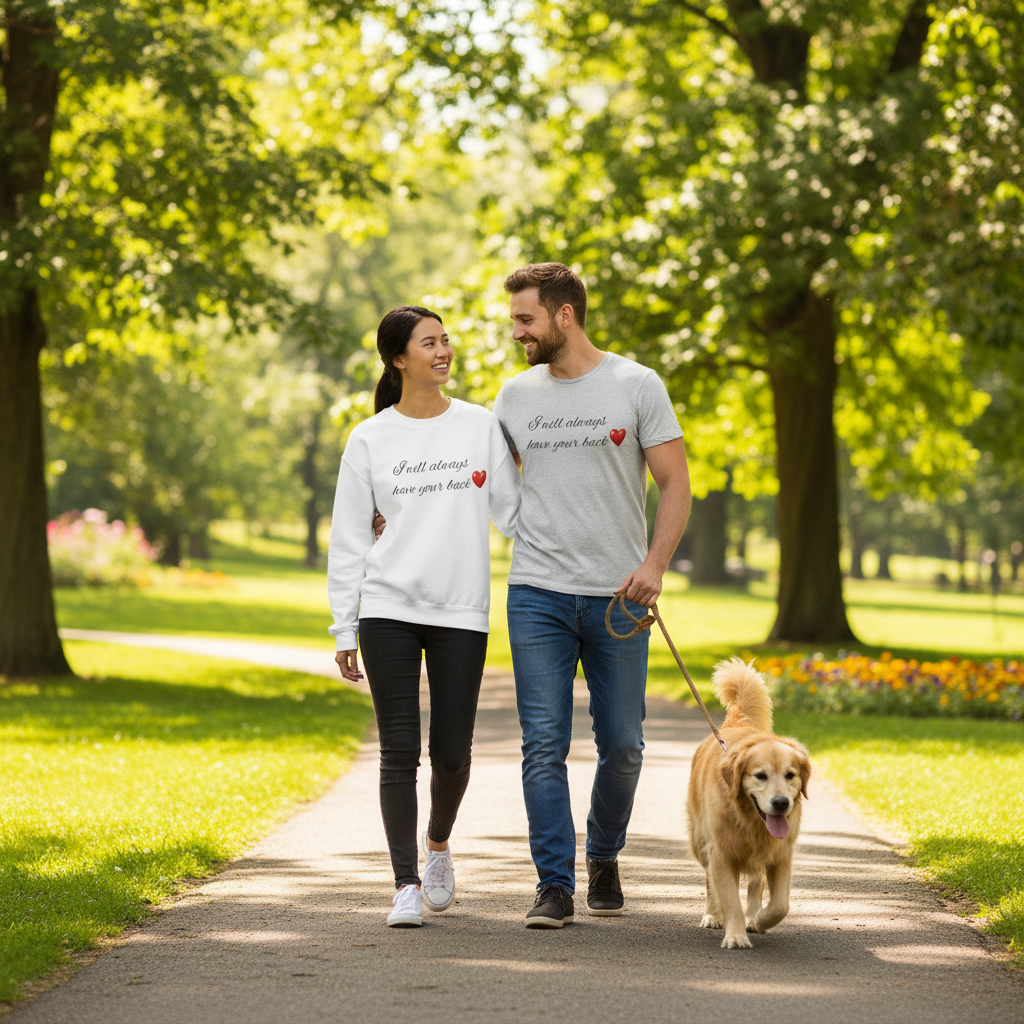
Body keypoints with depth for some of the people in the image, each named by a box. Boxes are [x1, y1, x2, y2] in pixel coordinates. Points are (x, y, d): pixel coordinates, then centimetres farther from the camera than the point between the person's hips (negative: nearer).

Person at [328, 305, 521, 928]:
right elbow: (349, 539, 7)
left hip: (462, 611, 1)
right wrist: (345, 630, 4)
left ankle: (438, 843, 32)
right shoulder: (370, 440, 4)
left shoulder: (481, 426, 6)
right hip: (389, 610, -1)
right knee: (400, 751, -5)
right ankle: (407, 885, 1)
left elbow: (511, 510, 10)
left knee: (452, 752, 2)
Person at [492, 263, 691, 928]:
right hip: (539, 596, 2)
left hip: (618, 597, -1)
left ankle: (605, 860, 28)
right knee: (545, 745, -6)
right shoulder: (516, 396, 9)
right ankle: (555, 886, -3)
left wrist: (655, 563, -14)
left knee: (621, 747, 5)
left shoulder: (637, 386, -1)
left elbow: (676, 484, -1)